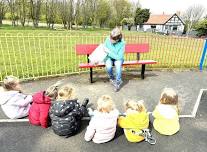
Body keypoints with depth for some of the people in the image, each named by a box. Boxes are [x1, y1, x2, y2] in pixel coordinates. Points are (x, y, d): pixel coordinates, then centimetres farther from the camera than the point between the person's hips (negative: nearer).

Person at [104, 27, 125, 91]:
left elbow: (119, 57, -22)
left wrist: (109, 52, -28)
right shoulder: (108, 40, -16)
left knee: (118, 65, -35)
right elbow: (103, 50, -1)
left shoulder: (122, 43, -22)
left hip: (118, 58, -1)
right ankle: (112, 78, 2)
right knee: (108, 66, -31)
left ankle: (118, 82, -11)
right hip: (108, 57, 2)